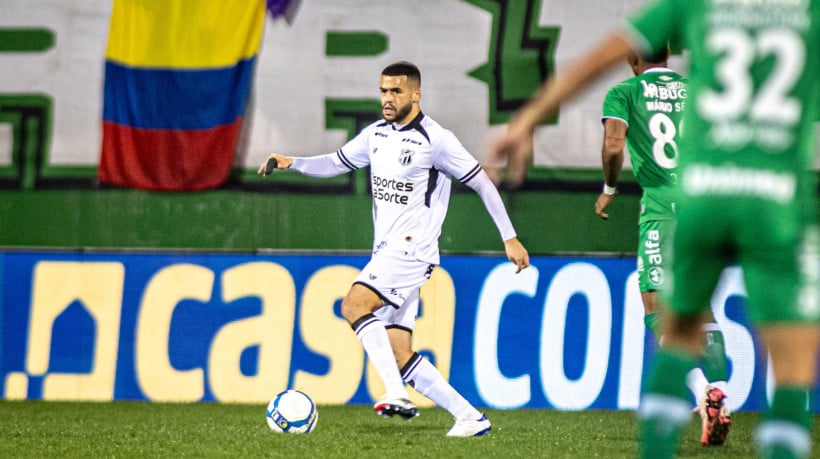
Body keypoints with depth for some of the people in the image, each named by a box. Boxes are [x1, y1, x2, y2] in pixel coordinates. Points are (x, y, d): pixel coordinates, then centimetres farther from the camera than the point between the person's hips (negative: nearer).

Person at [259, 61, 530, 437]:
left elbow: (481, 183, -6)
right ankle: (470, 417, 5)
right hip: (386, 251, 8)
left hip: (412, 250, -8)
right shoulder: (376, 134, 11)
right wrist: (292, 163, 5)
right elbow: (336, 163, 23)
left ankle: (396, 393, -26)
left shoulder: (435, 139, -10)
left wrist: (509, 238, -6)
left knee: (353, 305, -25)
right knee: (399, 354, 1)